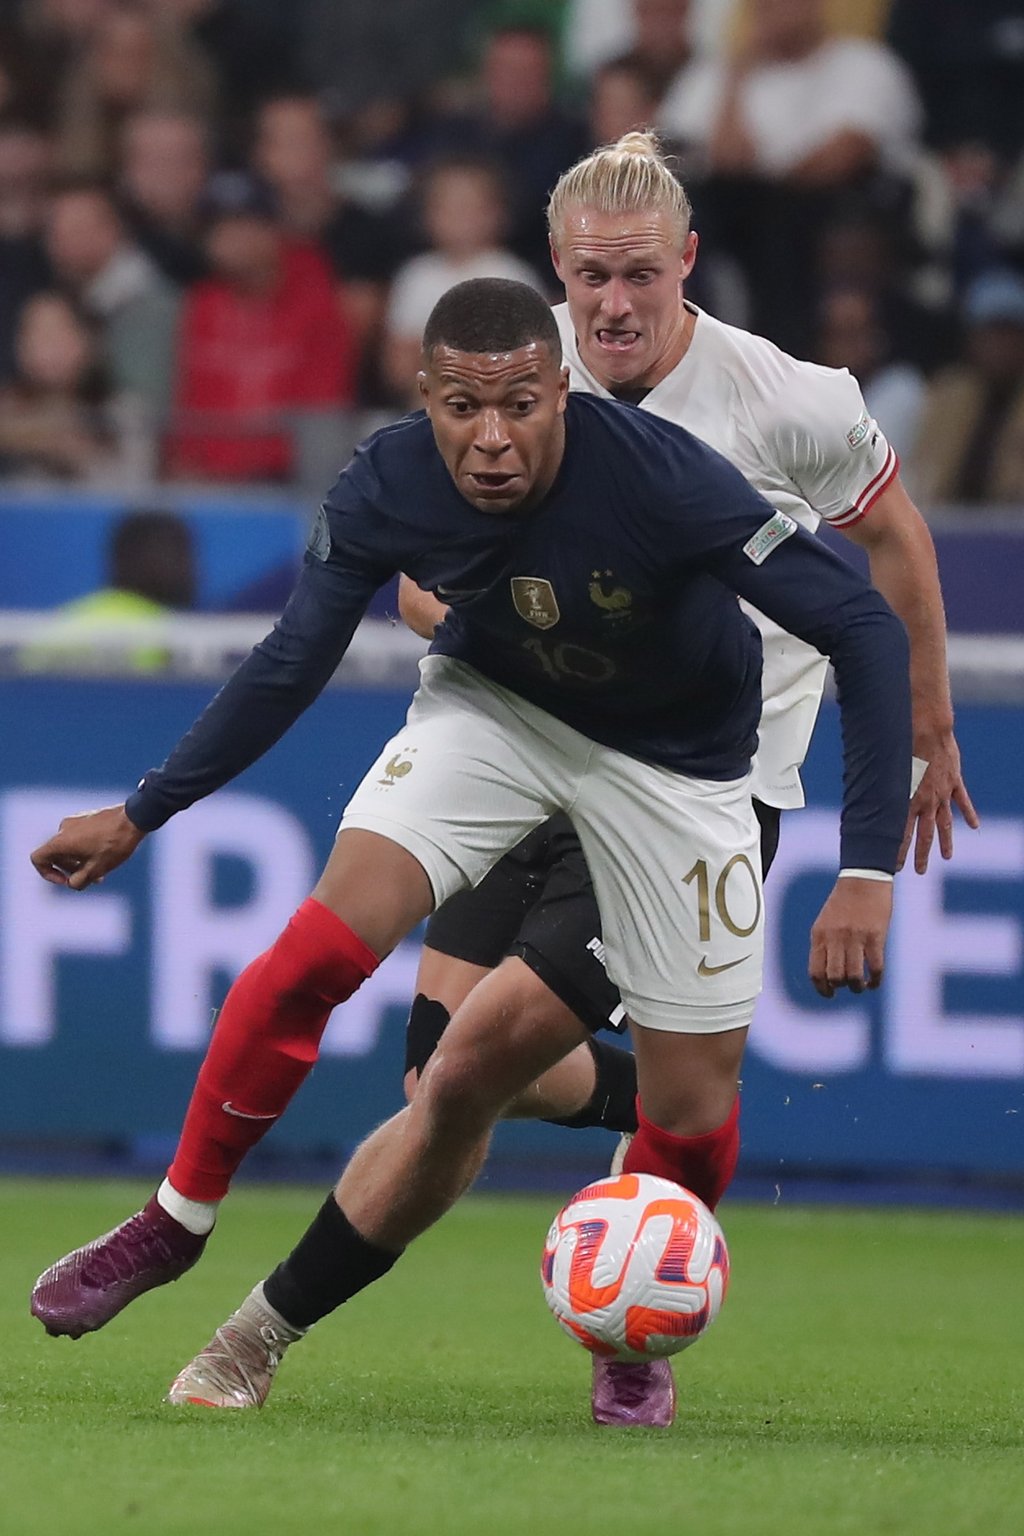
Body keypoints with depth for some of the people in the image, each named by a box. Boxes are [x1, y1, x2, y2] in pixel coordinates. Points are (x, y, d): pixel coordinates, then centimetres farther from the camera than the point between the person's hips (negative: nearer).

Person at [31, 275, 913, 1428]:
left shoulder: (663, 480, -35)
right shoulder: (386, 491, -23)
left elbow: (865, 628, -32)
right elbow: (292, 663, -5)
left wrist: (867, 871, -38)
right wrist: (140, 814, -5)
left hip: (673, 761, -2)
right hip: (492, 704, 2)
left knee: (694, 1105, -3)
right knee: (314, 952, -20)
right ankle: (171, 1225, 0)